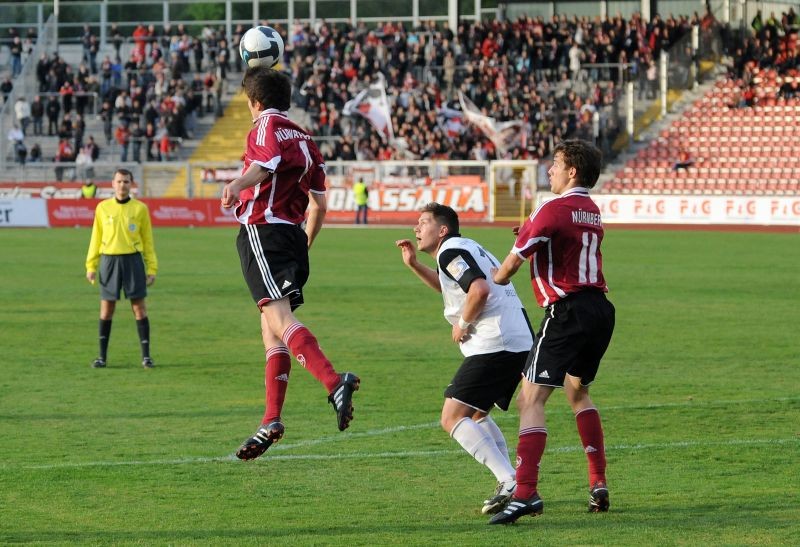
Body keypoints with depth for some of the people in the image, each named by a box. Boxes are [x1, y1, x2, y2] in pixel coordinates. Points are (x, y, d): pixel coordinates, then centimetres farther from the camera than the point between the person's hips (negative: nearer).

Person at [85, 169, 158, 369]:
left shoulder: (140, 208, 3)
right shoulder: (103, 208, 6)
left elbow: (148, 240, 6)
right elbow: (96, 238, 11)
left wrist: (152, 268, 1)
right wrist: (91, 265, 6)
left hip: (133, 260, -1)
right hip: (109, 260, 1)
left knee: (139, 307, -2)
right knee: (106, 309, 4)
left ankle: (146, 356, 4)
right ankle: (102, 356, 11)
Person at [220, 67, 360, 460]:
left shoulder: (267, 126, -2)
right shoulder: (304, 139, 23)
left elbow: (267, 162, -25)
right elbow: (319, 204, 26)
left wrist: (237, 185, -43)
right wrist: (304, 248, 36)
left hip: (262, 231, -9)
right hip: (292, 235, 9)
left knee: (278, 318, -22)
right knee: (272, 330, 11)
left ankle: (335, 382, -40)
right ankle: (272, 421, 9)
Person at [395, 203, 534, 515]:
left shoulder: (451, 250, -6)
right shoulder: (466, 249, 25)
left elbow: (479, 289, -23)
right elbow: (452, 288, 45)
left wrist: (463, 324, -8)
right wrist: (414, 265, 35)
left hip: (493, 346, -10)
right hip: (520, 344, 10)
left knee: (452, 418, -11)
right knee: (475, 416, 24)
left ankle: (510, 482, -23)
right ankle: (512, 486, 14)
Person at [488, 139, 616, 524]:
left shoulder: (553, 210, -12)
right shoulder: (592, 212, 14)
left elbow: (511, 263, -11)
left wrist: (496, 279, 11)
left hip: (566, 312, -9)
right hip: (599, 308, 9)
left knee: (531, 400, -10)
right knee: (578, 392, 26)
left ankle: (525, 492, -23)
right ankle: (598, 485, 23)